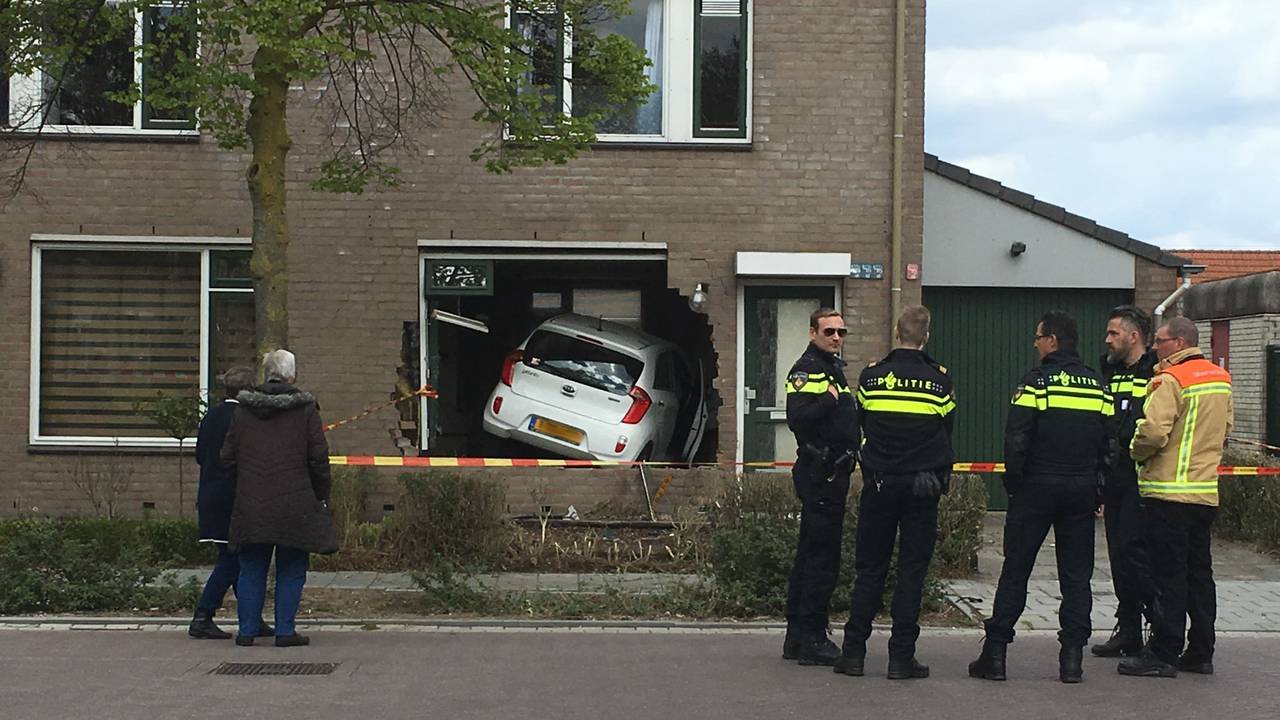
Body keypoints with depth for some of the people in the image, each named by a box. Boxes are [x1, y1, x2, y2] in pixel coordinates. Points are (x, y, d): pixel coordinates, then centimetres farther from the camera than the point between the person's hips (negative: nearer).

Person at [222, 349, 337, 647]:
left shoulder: (244, 409, 7)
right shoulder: (305, 409, -3)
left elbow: (228, 456, 10)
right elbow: (319, 458, -4)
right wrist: (322, 498, 6)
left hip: (251, 505, 3)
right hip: (294, 505, -3)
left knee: (252, 569, 11)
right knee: (291, 570, 5)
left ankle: (247, 630, 11)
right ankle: (285, 631, 4)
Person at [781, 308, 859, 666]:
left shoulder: (834, 368, 20)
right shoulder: (806, 370, -11)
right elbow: (797, 418, -25)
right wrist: (831, 399, -22)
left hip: (832, 472, 11)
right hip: (819, 473, -11)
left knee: (810, 555, 13)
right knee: (822, 558, -8)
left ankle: (796, 637, 20)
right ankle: (811, 640, -3)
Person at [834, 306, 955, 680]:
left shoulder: (871, 376, -2)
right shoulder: (939, 380, -3)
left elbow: (861, 425, 9)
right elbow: (946, 431, 7)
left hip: (879, 484, 1)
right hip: (923, 487, -1)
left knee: (869, 569, 8)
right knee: (912, 571, 3)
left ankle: (854, 652, 7)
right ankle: (902, 657, 2)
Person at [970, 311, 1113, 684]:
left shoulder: (1036, 381, -9)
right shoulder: (1098, 386, 7)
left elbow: (1016, 438, -13)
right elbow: (1110, 442, 8)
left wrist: (1013, 481, -2)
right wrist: (1095, 488, 14)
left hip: (1036, 488, -4)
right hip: (1081, 491, 4)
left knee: (1015, 570, 2)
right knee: (1076, 575, 8)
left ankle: (995, 653, 3)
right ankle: (1072, 657, 6)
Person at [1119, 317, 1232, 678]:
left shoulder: (1170, 380, -15)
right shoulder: (1221, 378, 12)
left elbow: (1153, 431, -23)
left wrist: (1137, 452, -4)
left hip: (1168, 492, -8)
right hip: (1206, 492, 8)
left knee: (1167, 577, -3)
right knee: (1199, 573, 13)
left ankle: (1163, 654, 0)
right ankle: (1200, 653, 18)